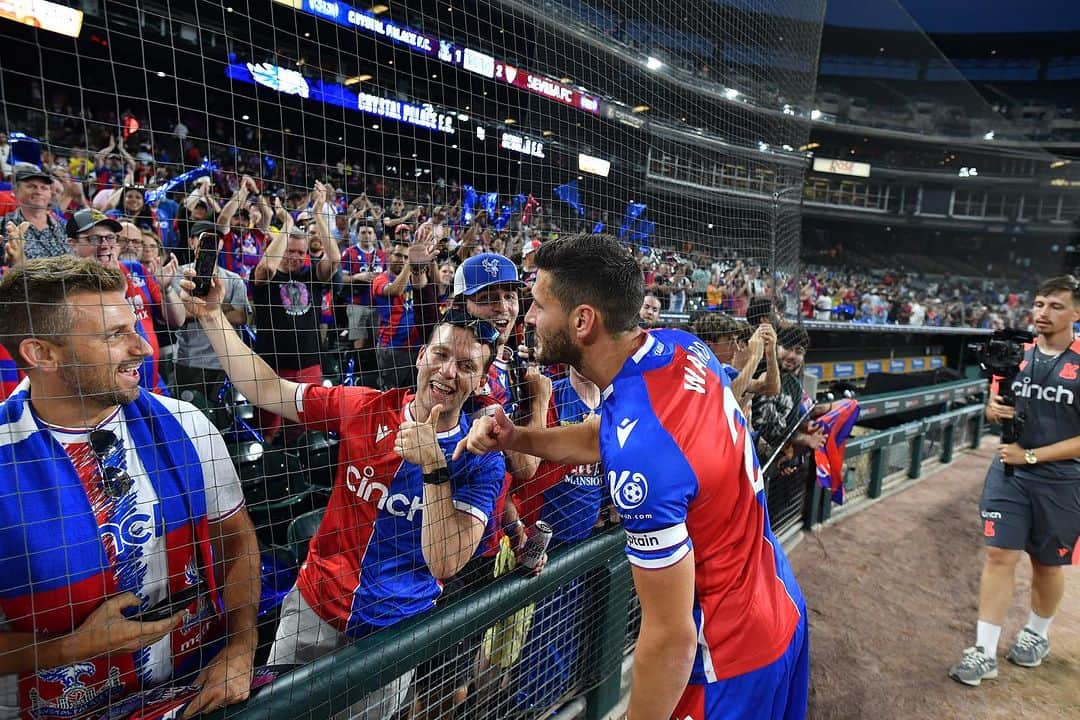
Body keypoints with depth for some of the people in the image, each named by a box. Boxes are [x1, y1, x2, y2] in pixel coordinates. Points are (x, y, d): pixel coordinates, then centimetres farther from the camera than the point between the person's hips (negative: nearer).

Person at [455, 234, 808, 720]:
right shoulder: (683, 347, -10)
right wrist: (514, 438, -5)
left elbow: (671, 637, -27)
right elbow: (604, 437, 6)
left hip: (732, 657, -7)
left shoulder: (639, 452, -37)